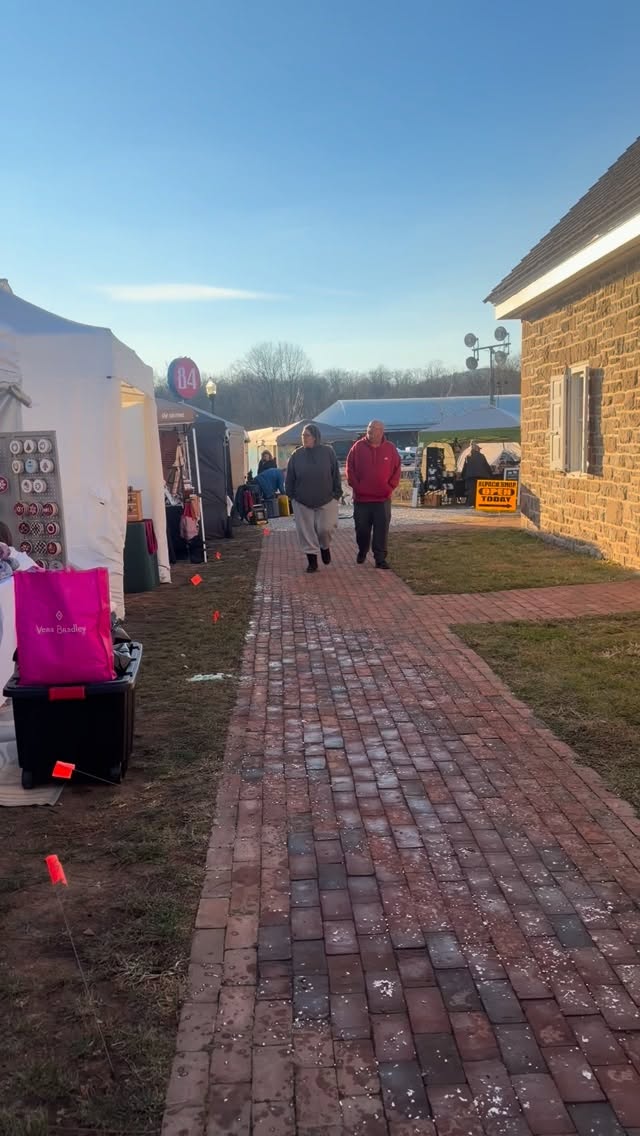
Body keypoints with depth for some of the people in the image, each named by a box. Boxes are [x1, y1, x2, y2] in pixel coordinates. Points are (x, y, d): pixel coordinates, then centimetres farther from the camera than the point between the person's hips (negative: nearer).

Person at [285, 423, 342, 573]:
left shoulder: (328, 452, -4)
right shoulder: (297, 455, 0)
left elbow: (336, 475, 0)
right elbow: (290, 478, 6)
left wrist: (337, 493, -3)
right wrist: (291, 495, 3)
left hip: (326, 500, -1)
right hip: (303, 502, 2)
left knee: (326, 528, -4)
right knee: (306, 532, 3)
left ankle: (325, 547, 28)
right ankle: (312, 560, 15)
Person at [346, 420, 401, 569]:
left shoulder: (390, 448, 2)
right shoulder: (358, 447, -1)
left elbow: (397, 469, 6)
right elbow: (350, 469, 1)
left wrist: (390, 487, -3)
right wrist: (356, 486, -7)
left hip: (383, 498, 0)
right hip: (361, 498, 0)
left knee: (381, 530, -1)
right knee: (362, 529, 10)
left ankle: (380, 558, 4)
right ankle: (362, 552, 32)